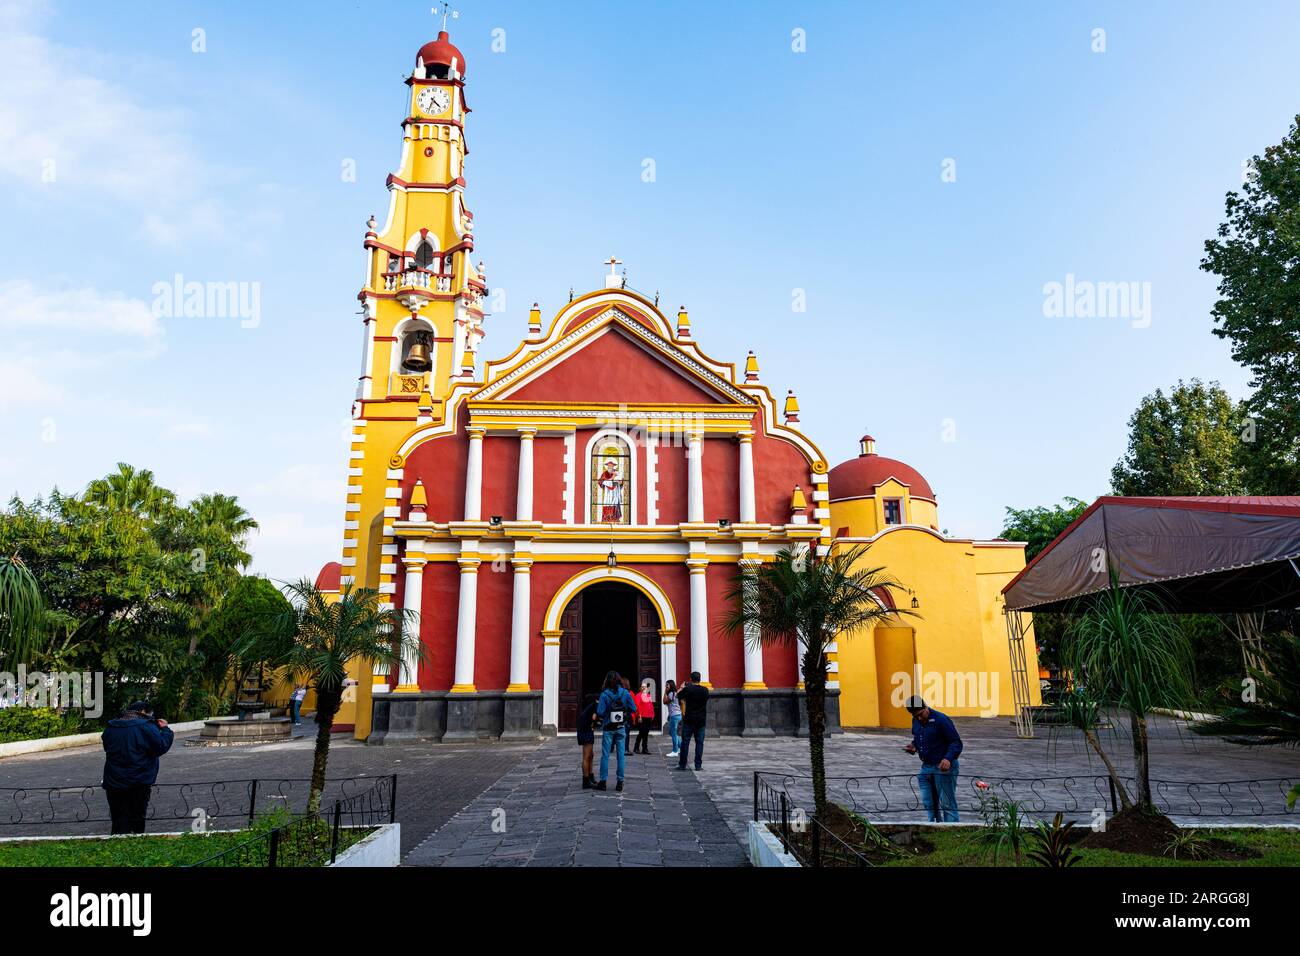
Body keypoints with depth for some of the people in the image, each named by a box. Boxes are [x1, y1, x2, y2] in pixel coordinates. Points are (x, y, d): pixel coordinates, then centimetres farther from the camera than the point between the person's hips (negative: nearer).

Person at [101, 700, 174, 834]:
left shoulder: (111, 728, 7)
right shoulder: (146, 727, -14)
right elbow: (161, 747, -14)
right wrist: (165, 730, 2)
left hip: (113, 784, 4)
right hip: (139, 784, -4)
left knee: (119, 824, 9)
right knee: (137, 820, 10)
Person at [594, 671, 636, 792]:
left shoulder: (604, 694, -12)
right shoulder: (625, 693, -6)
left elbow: (600, 713, -17)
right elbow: (634, 709, -5)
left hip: (608, 729, -1)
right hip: (621, 728, 2)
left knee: (605, 755, 6)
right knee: (621, 755, 7)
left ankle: (603, 782, 9)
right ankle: (620, 782, 9)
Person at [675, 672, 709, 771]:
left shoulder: (687, 689, -9)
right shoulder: (705, 690, 0)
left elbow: (678, 695, 8)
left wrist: (682, 687, 29)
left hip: (689, 719, -2)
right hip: (701, 720, 2)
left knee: (685, 742, 4)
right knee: (699, 742, 5)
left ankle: (682, 764, 6)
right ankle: (698, 765, 3)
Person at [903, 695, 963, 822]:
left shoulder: (941, 720, -17)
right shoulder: (915, 721, 5)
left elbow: (956, 742, -16)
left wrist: (948, 759, -30)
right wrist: (914, 746, 0)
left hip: (943, 768, -7)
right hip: (926, 767, 7)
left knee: (947, 804, -1)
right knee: (928, 802, 13)